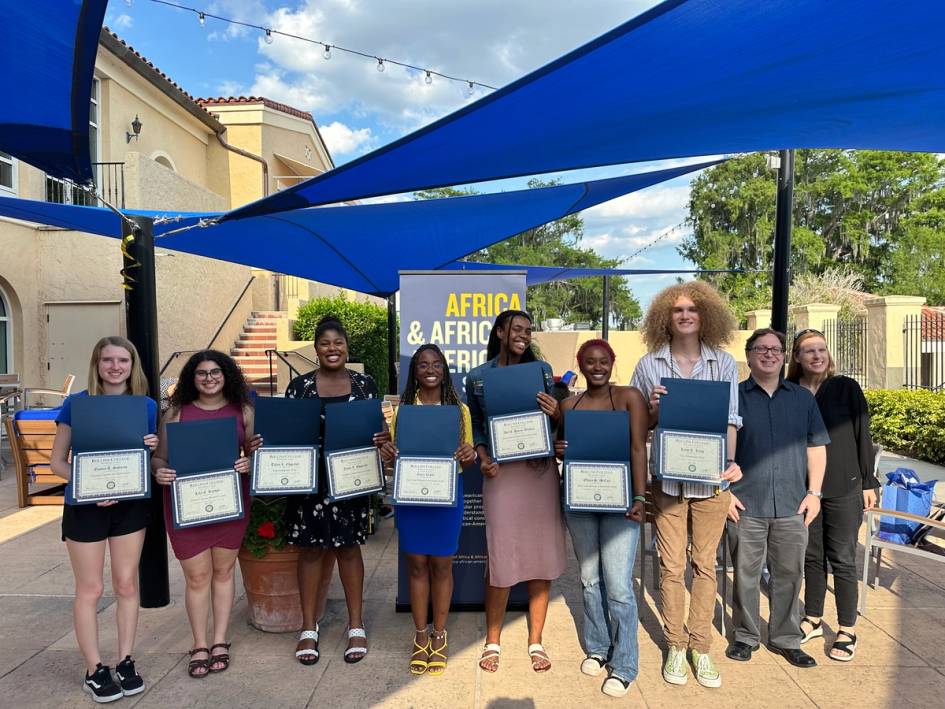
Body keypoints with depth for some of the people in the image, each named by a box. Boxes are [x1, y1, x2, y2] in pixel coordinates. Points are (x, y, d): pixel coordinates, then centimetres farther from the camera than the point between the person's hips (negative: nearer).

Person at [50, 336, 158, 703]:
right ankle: (94, 670, 20)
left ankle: (126, 663, 25)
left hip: (131, 504, 3)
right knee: (90, 589, 7)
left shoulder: (147, 406, -2)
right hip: (86, 507, -2)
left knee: (127, 584, 11)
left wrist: (152, 449, -16)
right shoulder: (76, 404, -9)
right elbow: (57, 461, -5)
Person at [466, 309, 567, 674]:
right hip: (502, 472, -2)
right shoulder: (477, 377, 5)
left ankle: (535, 641, 23)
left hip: (541, 469, 2)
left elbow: (556, 420, 9)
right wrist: (483, 458, -8)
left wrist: (556, 412, -13)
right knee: (500, 556, 0)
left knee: (542, 553, 7)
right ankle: (492, 641, 20)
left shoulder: (542, 369, 8)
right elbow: (475, 425, 7)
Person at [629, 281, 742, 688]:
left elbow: (730, 420, 1)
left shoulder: (724, 363, 4)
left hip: (711, 478, 1)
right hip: (668, 477, 0)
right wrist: (654, 410, -13)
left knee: (705, 564, 9)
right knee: (672, 566, 6)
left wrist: (731, 461, -15)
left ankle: (701, 647, 23)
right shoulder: (649, 364, 3)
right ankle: (676, 647, 21)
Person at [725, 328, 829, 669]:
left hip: (792, 505, 3)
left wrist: (814, 491, 4)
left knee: (789, 574, 11)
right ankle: (745, 636, 23)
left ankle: (785, 638, 26)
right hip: (746, 504, -2)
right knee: (746, 574, 7)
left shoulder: (803, 398, 11)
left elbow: (816, 447, 12)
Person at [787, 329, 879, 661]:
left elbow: (862, 436, -1)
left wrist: (868, 483, -2)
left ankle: (847, 631, 18)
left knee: (842, 559, 5)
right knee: (812, 556, 13)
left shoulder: (847, 388, -3)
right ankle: (813, 620, 28)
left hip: (844, 489, -2)